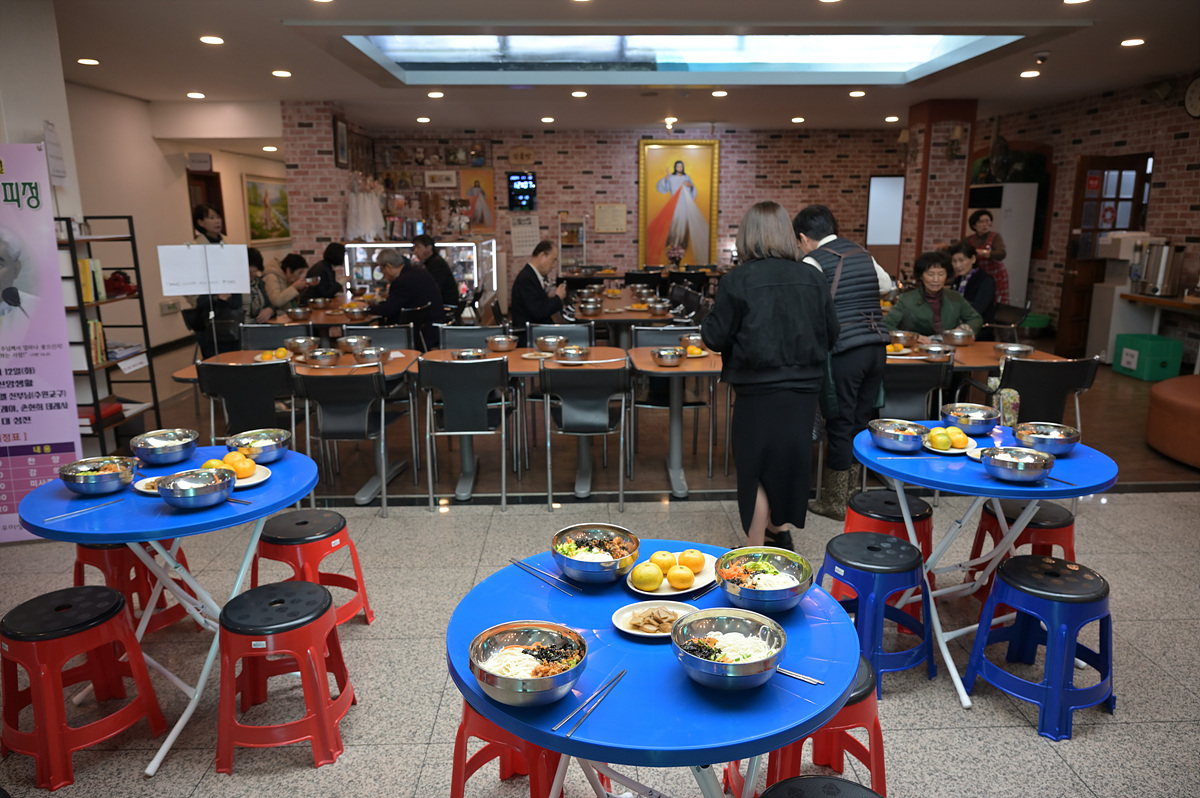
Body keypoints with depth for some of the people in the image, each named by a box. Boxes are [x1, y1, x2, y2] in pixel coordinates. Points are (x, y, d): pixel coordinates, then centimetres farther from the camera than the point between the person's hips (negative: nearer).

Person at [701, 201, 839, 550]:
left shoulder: (738, 280, -12)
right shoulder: (813, 278, 0)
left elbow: (715, 337, -9)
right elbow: (831, 334, 6)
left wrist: (707, 322, 12)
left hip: (759, 392, -4)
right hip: (804, 388, 4)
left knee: (756, 468, 8)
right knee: (790, 459, 21)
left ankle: (755, 550, 17)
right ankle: (779, 531, 37)